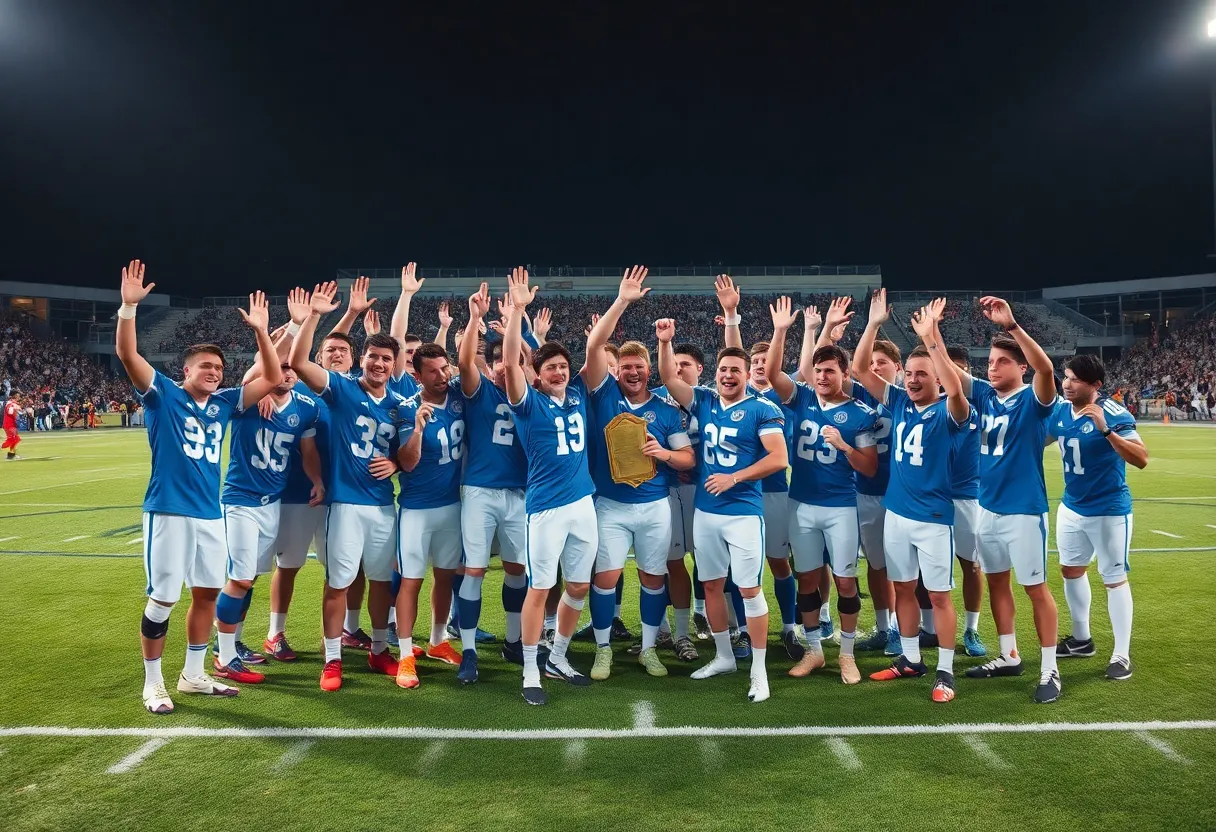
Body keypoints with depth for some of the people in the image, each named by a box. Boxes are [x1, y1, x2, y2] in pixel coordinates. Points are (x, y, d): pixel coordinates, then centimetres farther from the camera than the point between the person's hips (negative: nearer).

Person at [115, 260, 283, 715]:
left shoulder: (224, 402, 8)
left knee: (207, 593, 12)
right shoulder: (163, 395, -3)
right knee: (162, 598, 0)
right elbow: (127, 354, -17)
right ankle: (153, 683, 15)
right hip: (168, 512, -5)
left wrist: (260, 331, -2)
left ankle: (192, 674, 28)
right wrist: (129, 306, -29)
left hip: (210, 514, 6)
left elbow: (273, 378, 7)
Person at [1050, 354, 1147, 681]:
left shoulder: (1113, 414, -23)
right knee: (1071, 569, 18)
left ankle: (1121, 656, 11)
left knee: (1115, 579, 1)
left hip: (1109, 511, -7)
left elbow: (1141, 459, -33)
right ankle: (1081, 639, 35)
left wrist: (1106, 430, -42)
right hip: (1071, 507, 8)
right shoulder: (1059, 411, -3)